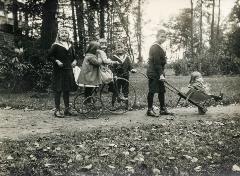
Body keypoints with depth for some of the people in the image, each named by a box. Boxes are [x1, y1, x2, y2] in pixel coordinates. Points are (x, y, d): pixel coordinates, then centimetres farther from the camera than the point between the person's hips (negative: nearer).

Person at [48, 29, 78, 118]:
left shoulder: (70, 46, 15)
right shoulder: (55, 46, -3)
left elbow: (73, 56, 25)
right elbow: (49, 56, -6)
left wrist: (74, 61, 6)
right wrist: (56, 61, -18)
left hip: (68, 70, 6)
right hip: (58, 71, -6)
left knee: (67, 89, 12)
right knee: (58, 90, -3)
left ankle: (67, 109, 21)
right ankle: (57, 110, 4)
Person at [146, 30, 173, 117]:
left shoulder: (159, 47, 17)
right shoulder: (155, 48, -15)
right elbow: (157, 63, -20)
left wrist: (161, 73, 20)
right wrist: (161, 74, -21)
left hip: (158, 73, 11)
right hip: (153, 73, -10)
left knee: (162, 91, 13)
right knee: (152, 91, -4)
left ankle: (163, 109, 21)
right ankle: (149, 110, 3)